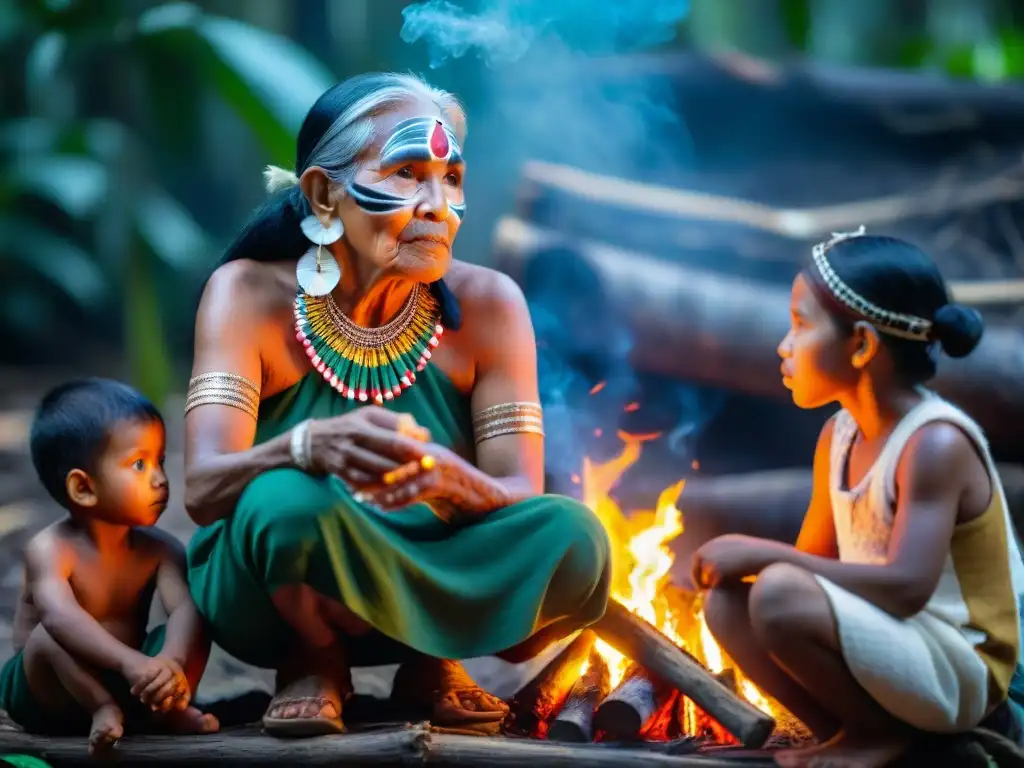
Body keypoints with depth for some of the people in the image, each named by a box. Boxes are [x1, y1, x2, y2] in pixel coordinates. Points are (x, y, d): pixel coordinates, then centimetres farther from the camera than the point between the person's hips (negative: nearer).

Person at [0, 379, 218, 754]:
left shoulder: (159, 550, -7)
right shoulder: (50, 550, -21)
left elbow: (185, 608, -25)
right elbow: (59, 615, -40)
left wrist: (172, 663, -49)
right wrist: (131, 661, -56)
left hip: (126, 679, 4)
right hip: (51, 695, -4)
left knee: (191, 630, -16)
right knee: (49, 637, -33)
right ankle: (105, 709, -28)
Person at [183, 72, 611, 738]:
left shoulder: (486, 304, -10)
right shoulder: (249, 293, -14)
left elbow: (521, 497, -15)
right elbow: (203, 489, -25)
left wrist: (451, 479, -40)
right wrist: (312, 446, -48)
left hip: (429, 588, 2)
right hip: (272, 598, -2)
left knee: (573, 540, -26)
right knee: (289, 498, -35)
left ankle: (431, 663, 4)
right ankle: (314, 664, -2)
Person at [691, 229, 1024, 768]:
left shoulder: (936, 442, -20)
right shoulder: (839, 437, 6)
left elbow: (905, 588, -29)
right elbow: (815, 562, 13)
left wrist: (764, 554, -24)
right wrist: (745, 558, -6)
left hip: (956, 668, -8)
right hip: (889, 647, 8)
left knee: (780, 595, -28)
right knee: (726, 601, -4)